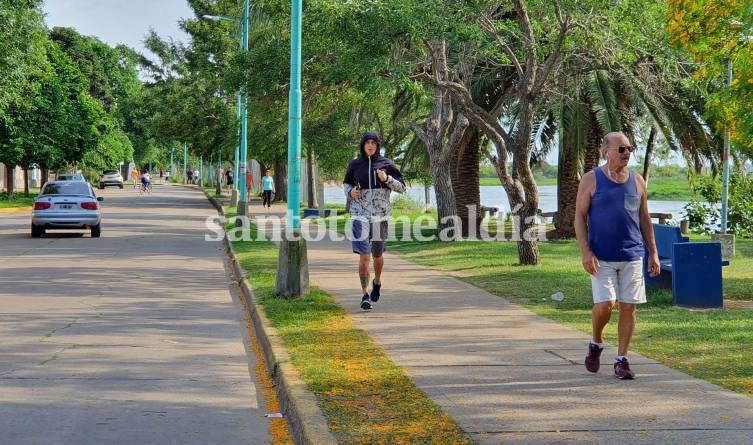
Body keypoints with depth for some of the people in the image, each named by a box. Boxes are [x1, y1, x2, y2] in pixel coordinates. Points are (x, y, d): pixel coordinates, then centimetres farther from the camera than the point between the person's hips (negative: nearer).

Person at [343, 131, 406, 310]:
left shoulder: (386, 164, 2)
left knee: (377, 255, 15)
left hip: (380, 215, 1)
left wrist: (387, 178, -15)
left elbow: (402, 187, 3)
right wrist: (350, 191, -2)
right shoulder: (355, 164, 4)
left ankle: (377, 282, 44)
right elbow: (346, 183, 20)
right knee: (364, 256, -11)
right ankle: (365, 295, -8)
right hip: (360, 215, -1)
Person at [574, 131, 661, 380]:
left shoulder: (637, 182, 9)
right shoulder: (591, 180, -1)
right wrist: (586, 252, -12)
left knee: (629, 307, 1)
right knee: (605, 304, -12)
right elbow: (579, 217, -2)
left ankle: (622, 360, 11)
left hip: (632, 256, 3)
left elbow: (645, 219, 15)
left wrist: (653, 253, 10)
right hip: (602, 257, -3)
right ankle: (596, 344, 17)